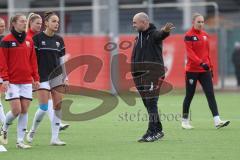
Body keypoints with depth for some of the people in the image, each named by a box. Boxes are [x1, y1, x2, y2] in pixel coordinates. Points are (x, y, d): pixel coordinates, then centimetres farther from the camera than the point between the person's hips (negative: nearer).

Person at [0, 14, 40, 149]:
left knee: (25, 110, 0)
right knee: (16, 110, -10)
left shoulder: (29, 41, 10)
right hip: (12, 81, -5)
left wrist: (36, 78, 8)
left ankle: (21, 140, 5)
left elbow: (33, 61, 12)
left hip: (27, 81, 5)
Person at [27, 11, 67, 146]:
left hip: (57, 77, 5)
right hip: (43, 78, -5)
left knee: (58, 107, -2)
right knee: (44, 108, -9)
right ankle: (32, 132, 16)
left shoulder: (59, 40, 9)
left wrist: (65, 77, 10)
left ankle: (55, 138, 2)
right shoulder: (37, 38, -6)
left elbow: (62, 61, 14)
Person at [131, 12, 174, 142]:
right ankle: (157, 130, 17)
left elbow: (160, 35, -31)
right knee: (148, 104, 10)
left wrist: (165, 31, -55)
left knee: (151, 103, -11)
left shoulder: (154, 34, -7)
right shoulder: (138, 37, 18)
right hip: (139, 75, 8)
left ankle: (153, 132, -12)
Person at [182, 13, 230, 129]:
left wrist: (210, 67, 16)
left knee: (210, 94, -5)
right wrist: (201, 63, -29)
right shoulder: (189, 35, -8)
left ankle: (217, 121, -12)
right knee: (189, 96, 4)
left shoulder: (205, 35, 11)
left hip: (205, 70, 5)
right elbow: (190, 52, -17)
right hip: (192, 70, -5)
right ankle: (185, 121, 17)